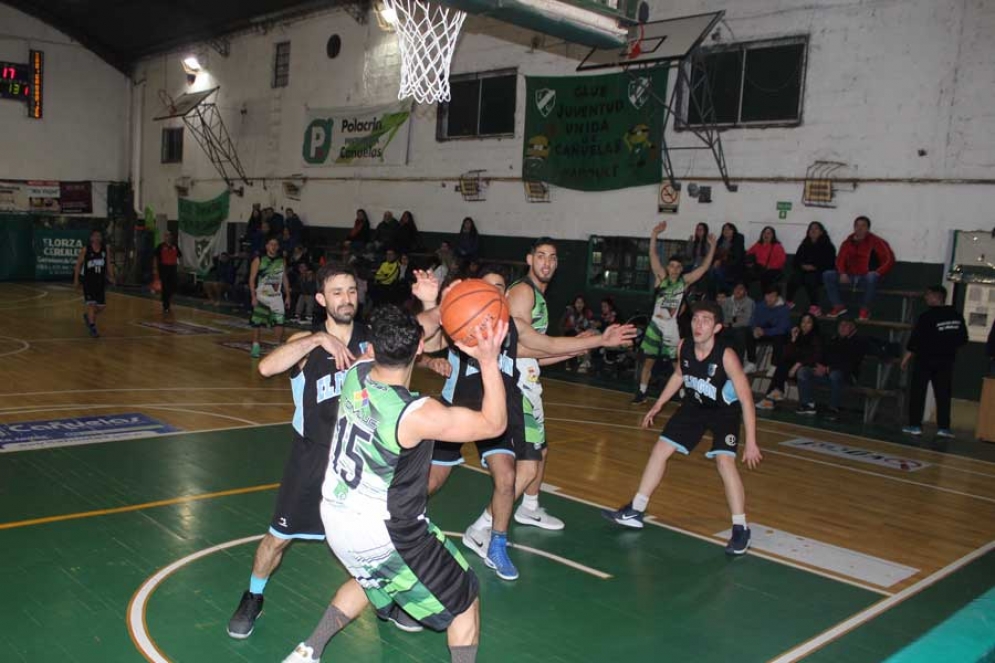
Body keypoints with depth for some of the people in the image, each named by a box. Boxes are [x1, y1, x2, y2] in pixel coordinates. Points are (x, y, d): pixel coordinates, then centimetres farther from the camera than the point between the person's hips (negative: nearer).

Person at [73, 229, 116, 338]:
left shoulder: (105, 249, 2)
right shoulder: (85, 250, -7)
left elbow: (108, 264, 9)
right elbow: (78, 264, -1)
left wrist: (111, 277, -2)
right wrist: (76, 279, -3)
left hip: (100, 280, 4)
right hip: (88, 280, -4)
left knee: (102, 306, 8)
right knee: (91, 303, -11)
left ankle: (88, 316, 37)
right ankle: (92, 327, -2)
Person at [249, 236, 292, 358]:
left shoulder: (281, 261, 8)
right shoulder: (258, 260, -5)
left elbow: (284, 279, 13)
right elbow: (252, 279, -6)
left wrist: (287, 296, 8)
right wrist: (253, 297, -14)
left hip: (277, 296, 3)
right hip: (261, 296, -3)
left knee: (279, 322, -3)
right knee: (256, 323, -1)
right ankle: (255, 347, 9)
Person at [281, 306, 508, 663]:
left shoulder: (356, 373, -10)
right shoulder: (417, 414, -29)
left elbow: (394, 349, 13)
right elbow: (494, 424, -19)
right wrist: (489, 361, -22)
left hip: (336, 517, 7)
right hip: (383, 535, -7)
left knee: (370, 580, 37)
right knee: (465, 603, 12)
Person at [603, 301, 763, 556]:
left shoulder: (726, 356, -32)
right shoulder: (684, 346, -16)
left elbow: (746, 400, -28)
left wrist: (751, 443, -29)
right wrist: (658, 406, 10)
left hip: (725, 411, -6)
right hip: (694, 406, 6)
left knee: (724, 461, -23)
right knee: (660, 449, 4)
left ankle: (740, 529, -8)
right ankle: (635, 511, 16)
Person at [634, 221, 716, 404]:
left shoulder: (685, 281, 2)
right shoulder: (661, 277, 0)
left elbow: (705, 267, 0)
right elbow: (653, 256, -9)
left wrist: (712, 247, -6)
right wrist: (654, 234, -19)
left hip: (672, 327, 0)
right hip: (655, 325, 0)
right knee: (648, 361, 7)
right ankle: (642, 393, 18)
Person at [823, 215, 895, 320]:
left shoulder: (875, 242, -6)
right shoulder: (848, 242, 6)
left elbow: (889, 259, -10)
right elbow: (840, 259, 11)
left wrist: (877, 273, -22)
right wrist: (842, 273, -8)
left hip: (867, 276, -4)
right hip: (851, 276, 5)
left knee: (871, 277, -40)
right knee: (827, 275, -13)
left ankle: (865, 309, -23)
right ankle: (838, 306, -7)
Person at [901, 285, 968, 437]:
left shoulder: (927, 317, -14)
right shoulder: (956, 315, 4)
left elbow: (915, 340, -13)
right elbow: (963, 339, 10)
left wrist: (906, 357, -5)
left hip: (925, 359, -5)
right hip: (946, 361, 5)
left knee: (917, 393, 3)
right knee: (943, 395, 8)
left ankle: (915, 425, 2)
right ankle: (943, 427, 6)